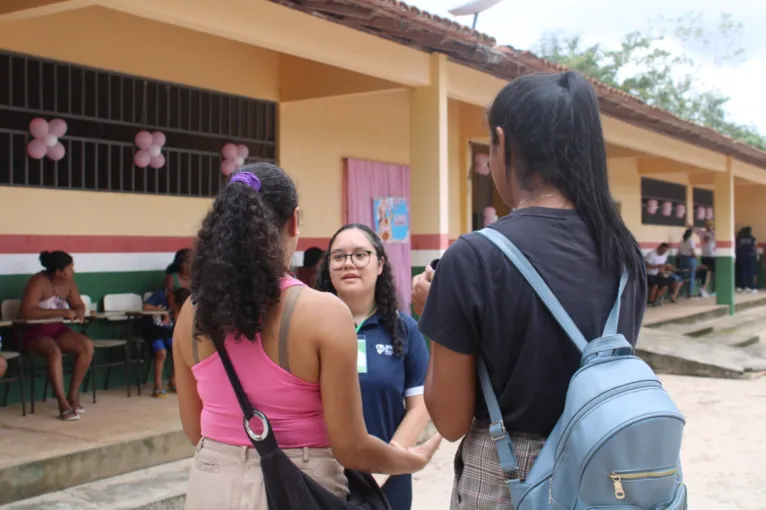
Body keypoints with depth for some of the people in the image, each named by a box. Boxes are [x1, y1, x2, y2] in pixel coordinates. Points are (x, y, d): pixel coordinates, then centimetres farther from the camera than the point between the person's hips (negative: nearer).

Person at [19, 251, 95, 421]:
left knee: (87, 345, -19)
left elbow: (79, 305, 13)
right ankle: (63, 404, -35)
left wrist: (79, 313, -14)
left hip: (57, 329, 7)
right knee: (54, 352, -37)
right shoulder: (38, 282, -19)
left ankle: (73, 394, -9)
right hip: (33, 331, -7)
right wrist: (62, 312, -33)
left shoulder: (68, 282, 2)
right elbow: (27, 312, -30)